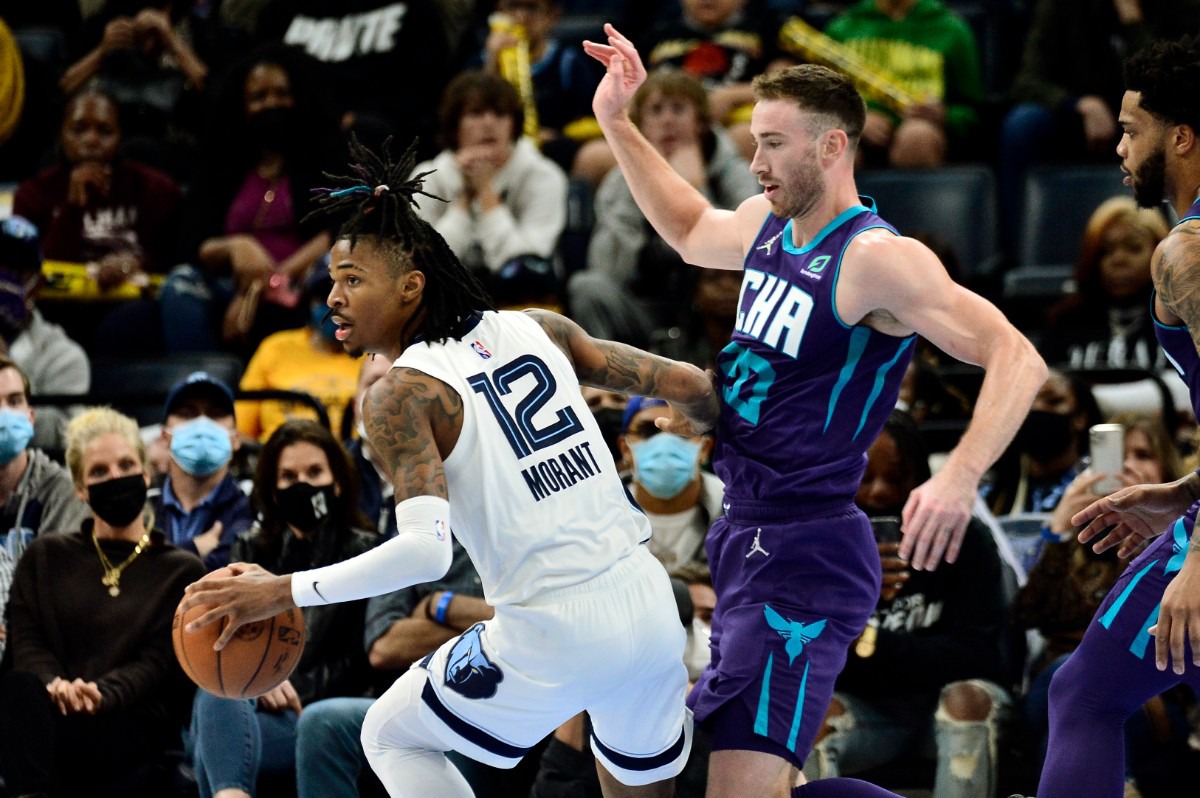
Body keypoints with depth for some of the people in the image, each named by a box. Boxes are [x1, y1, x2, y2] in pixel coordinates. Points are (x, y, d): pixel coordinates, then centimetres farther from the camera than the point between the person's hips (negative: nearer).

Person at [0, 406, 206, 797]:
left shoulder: (182, 571, 16)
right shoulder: (46, 556, 22)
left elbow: (159, 664, 3)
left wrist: (101, 693, -20)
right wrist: (55, 684, -16)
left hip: (137, 728, -2)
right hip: (51, 710, 2)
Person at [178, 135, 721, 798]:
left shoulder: (399, 395, -8)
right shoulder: (537, 330, 8)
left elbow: (424, 551, -21)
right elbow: (685, 384, 9)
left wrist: (283, 592, -16)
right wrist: (699, 420, 34)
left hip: (551, 639, -6)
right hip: (649, 609, 6)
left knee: (390, 738, 18)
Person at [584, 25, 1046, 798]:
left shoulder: (877, 259, -18)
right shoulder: (768, 222, 9)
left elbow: (1016, 357, -25)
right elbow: (692, 233, 34)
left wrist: (959, 479, -39)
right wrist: (616, 123, 29)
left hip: (806, 555, -9)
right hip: (740, 533, 9)